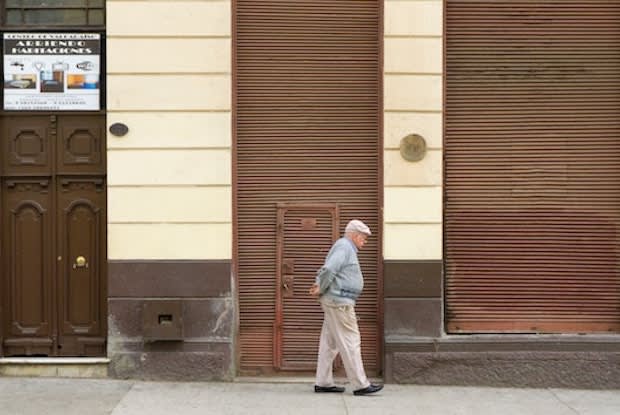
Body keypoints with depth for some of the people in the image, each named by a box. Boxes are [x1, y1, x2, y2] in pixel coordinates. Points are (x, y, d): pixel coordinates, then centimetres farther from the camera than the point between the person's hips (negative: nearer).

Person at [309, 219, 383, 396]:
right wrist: (320, 290, -12)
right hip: (339, 302, -10)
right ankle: (360, 384, -5)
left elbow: (325, 271, 22)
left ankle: (323, 383, 15)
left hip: (335, 302, 10)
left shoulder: (346, 248, 22)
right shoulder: (344, 247, -12)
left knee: (330, 343, 11)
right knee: (350, 341, -8)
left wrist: (319, 285, 4)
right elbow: (329, 269, -24)